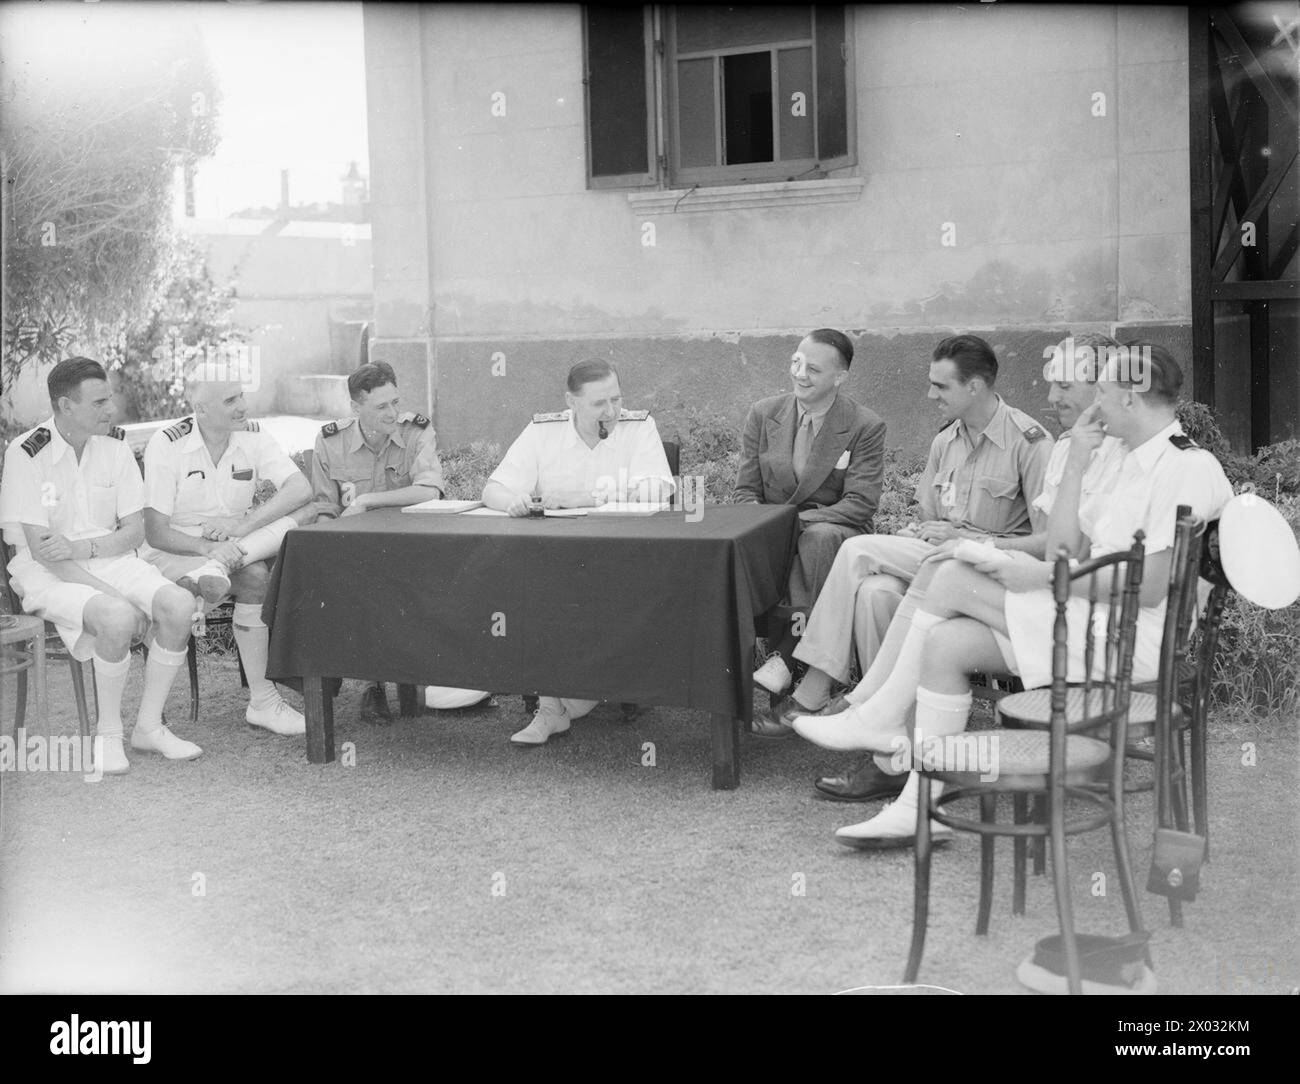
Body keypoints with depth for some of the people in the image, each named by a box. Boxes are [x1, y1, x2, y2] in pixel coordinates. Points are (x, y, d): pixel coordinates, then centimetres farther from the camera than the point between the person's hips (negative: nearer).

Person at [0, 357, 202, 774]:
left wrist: (79, 547, -18)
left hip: (108, 559, 5)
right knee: (117, 618, -33)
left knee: (179, 604, -20)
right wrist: (112, 595, -23)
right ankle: (108, 734, -11)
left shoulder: (114, 446, 2)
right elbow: (40, 550, -17)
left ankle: (148, 726, -6)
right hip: (48, 570, -5)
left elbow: (134, 532, 3)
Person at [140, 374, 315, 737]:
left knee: (304, 513, -23)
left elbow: (301, 489, -17)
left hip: (239, 544, 5)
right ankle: (262, 702, -31)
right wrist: (206, 547, -36)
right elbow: (156, 532, -17)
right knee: (254, 576, -34)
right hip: (174, 552, -5)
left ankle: (218, 567, -39)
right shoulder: (166, 445, -13)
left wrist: (243, 523, -31)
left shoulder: (252, 436, -1)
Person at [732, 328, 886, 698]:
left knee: (819, 537, -39)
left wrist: (796, 520, -24)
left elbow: (860, 504, -11)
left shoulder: (866, 427, -4)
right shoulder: (764, 414, 6)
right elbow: (745, 492, 8)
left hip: (836, 531, -3)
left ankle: (784, 657, -36)